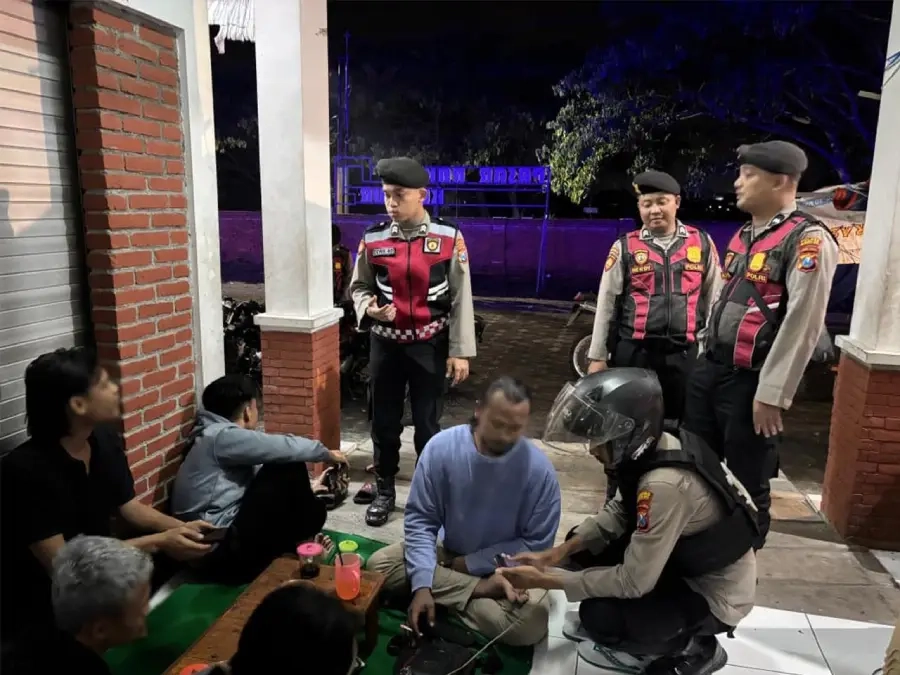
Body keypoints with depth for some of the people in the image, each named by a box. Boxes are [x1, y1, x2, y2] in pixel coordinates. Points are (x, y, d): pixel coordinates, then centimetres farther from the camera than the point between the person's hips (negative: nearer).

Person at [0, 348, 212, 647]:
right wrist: (158, 542, -28)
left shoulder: (106, 440, -5)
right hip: (42, 607, -6)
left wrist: (179, 527, -14)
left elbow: (130, 506, 5)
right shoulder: (27, 469, -26)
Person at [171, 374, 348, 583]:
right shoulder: (222, 436, -15)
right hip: (222, 550, -10)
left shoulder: (221, 438, 16)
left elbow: (260, 477, 23)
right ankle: (302, 543, 6)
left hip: (226, 536, 10)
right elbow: (285, 448, -16)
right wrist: (326, 454, 1)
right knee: (290, 467, -11)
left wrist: (307, 488, 26)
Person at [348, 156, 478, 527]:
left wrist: (460, 351, -7)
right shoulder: (372, 239, -2)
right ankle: (383, 491, 32)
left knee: (427, 423, 10)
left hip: (431, 347, -2)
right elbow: (359, 287, 9)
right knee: (384, 422, 13)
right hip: (386, 345, 2)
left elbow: (461, 299, -5)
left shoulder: (449, 238, -7)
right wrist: (369, 309, -14)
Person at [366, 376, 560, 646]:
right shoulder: (441, 447, -18)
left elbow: (536, 544, -12)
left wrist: (471, 563, -15)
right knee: (380, 565, -19)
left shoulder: (539, 468, -21)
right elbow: (420, 519, -12)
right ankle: (480, 590, -17)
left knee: (532, 623, -30)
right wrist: (422, 584, -24)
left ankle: (449, 600, -12)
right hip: (446, 553, 3)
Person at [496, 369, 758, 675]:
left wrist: (546, 580, -22)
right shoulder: (661, 442, -12)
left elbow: (633, 582, -29)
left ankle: (693, 647, 5)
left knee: (599, 616, -21)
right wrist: (557, 553, -8)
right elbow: (618, 512, 1)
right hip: (686, 558, 8)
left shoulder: (665, 484, -37)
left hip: (714, 595, -8)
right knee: (583, 548, 3)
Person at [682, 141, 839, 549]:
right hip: (709, 369, 8)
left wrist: (772, 394, -18)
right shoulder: (743, 235, 13)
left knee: (746, 482, 8)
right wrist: (704, 360, 17)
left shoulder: (808, 240, -12)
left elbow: (803, 324, -18)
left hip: (749, 381, -8)